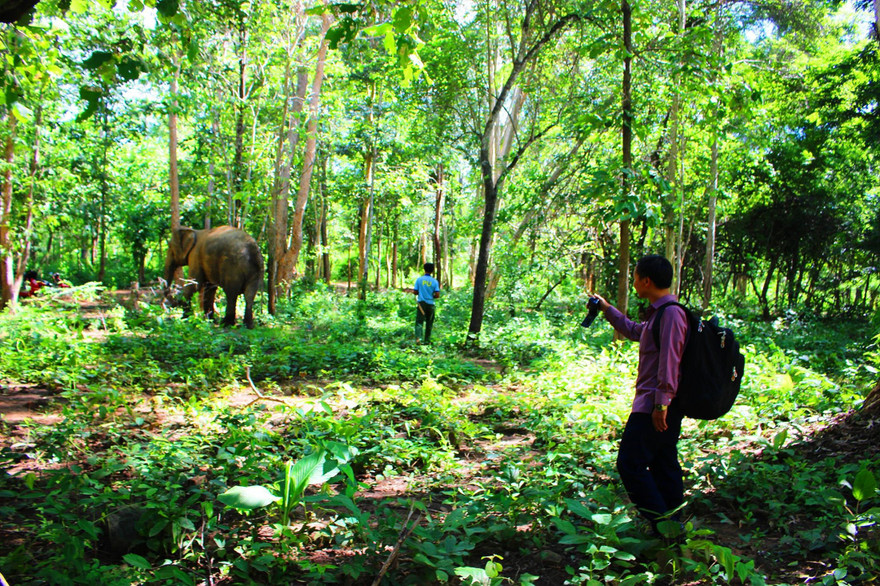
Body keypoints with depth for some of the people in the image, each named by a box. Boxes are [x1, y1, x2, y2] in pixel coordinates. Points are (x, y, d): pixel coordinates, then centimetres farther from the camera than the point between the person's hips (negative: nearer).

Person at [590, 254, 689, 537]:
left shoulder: (670, 312, -16)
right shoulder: (659, 312, 16)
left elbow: (669, 360, -23)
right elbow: (635, 332, 36)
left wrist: (661, 403, -26)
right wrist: (607, 310, 37)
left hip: (653, 406, -10)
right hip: (654, 403, 10)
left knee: (630, 463, -8)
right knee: (664, 464, 14)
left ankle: (663, 524, -5)